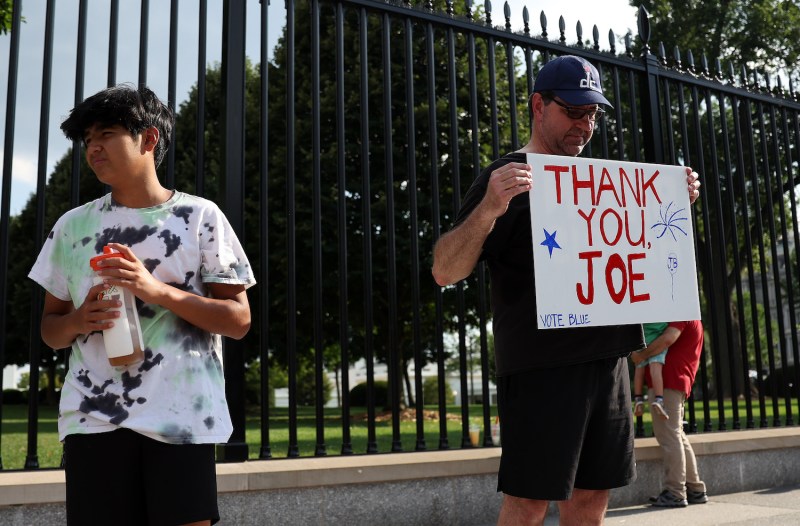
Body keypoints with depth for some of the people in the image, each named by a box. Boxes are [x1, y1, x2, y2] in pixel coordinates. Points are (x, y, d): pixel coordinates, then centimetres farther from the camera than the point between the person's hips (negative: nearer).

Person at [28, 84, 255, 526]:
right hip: (93, 419, 3)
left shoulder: (201, 216, 3)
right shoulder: (72, 226, 12)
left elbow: (239, 320, -1)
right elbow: (50, 327, 18)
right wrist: (79, 321, -5)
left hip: (184, 417, -2)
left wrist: (157, 291, -13)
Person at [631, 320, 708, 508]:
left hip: (668, 383, -10)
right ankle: (695, 489, 19)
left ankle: (675, 492, -8)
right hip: (680, 383, 10)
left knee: (669, 436, -9)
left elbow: (668, 338, -23)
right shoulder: (694, 321, 24)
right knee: (677, 436, 15)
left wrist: (642, 354, -14)